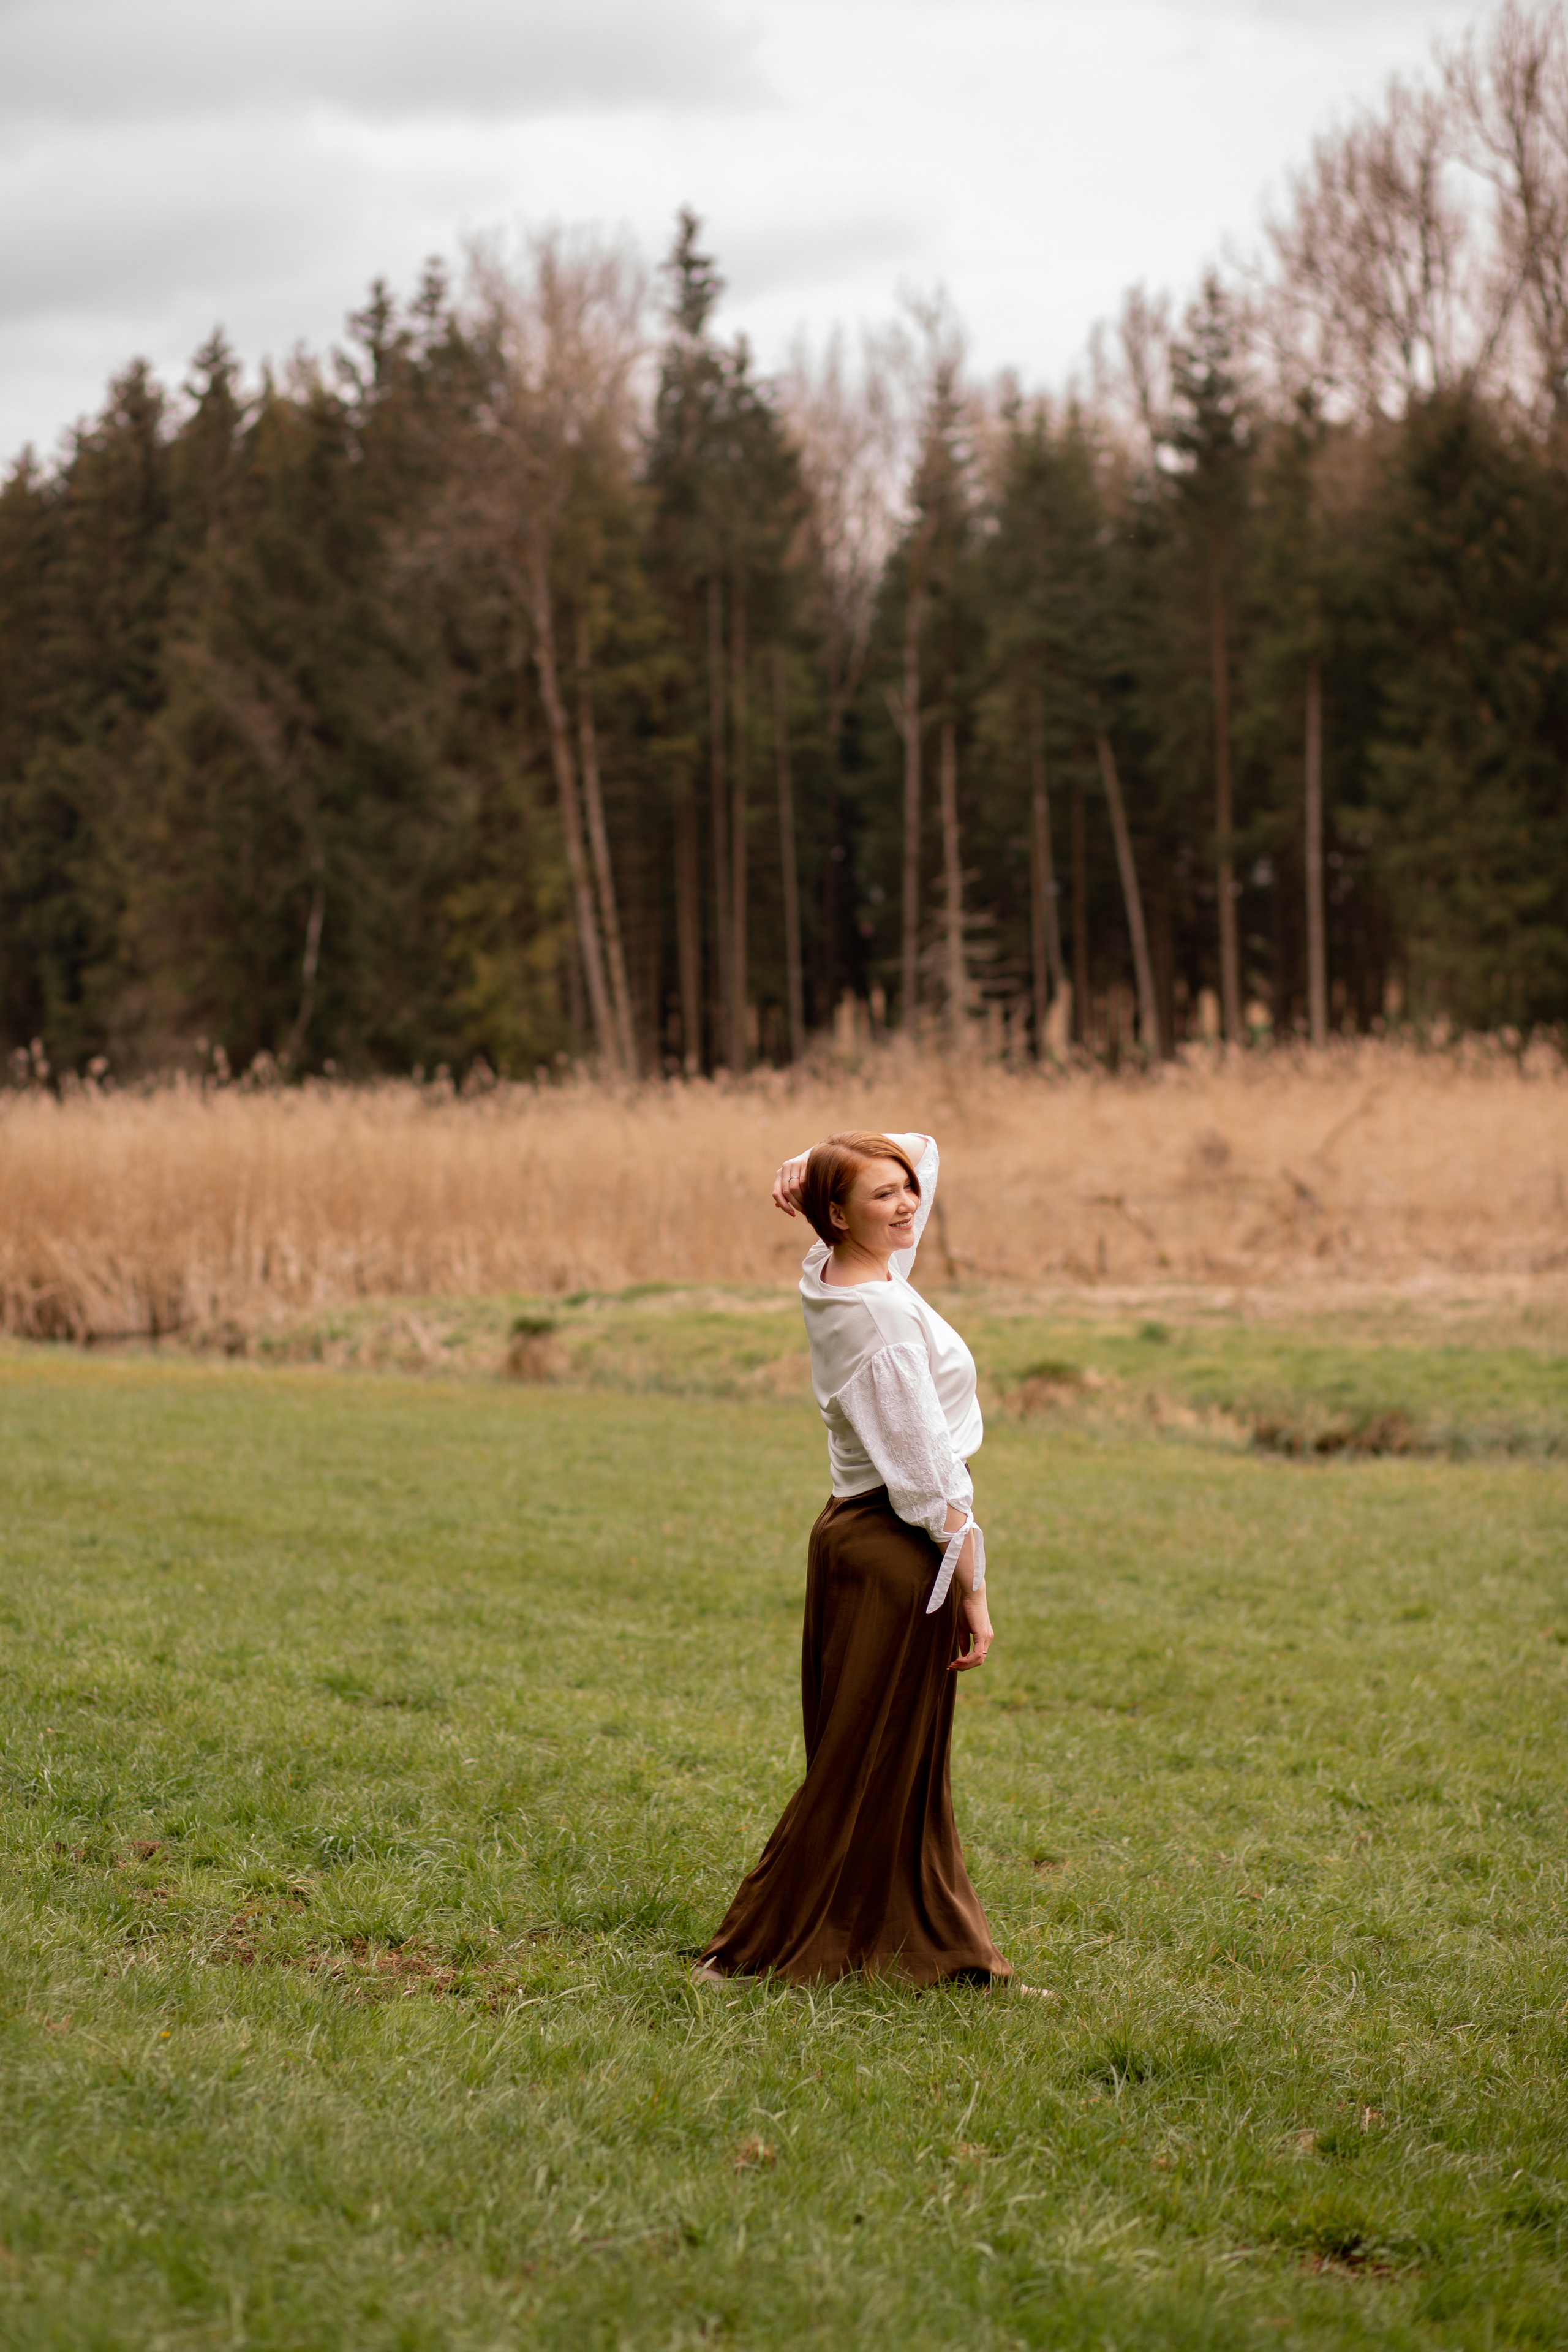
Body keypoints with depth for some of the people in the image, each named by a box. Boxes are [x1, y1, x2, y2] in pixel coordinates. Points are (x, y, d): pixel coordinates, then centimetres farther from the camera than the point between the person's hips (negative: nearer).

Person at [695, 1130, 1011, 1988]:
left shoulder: (829, 1279, 6)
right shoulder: (885, 1313, -21)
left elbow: (922, 1147, 20)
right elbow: (930, 1471, -21)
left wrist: (814, 1169, 4)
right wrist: (973, 1591, -16)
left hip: (851, 1531, 9)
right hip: (898, 1550, -9)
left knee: (898, 1760, 15)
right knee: (870, 1760, -1)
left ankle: (930, 1940, 24)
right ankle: (755, 1948, 5)